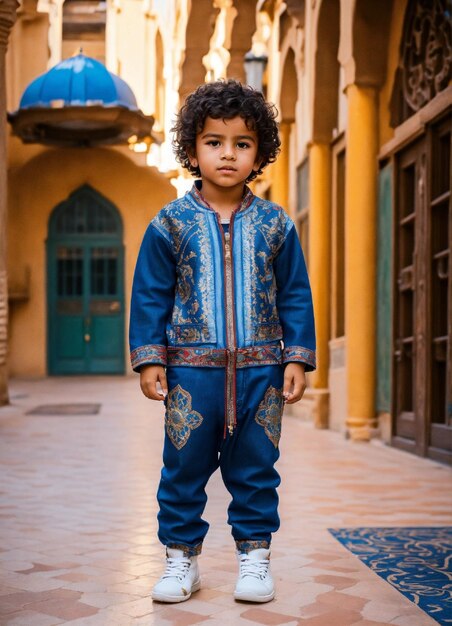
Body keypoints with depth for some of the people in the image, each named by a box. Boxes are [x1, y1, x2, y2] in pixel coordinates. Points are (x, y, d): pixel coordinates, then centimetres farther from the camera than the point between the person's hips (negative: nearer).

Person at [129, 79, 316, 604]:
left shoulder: (275, 225, 4)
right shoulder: (171, 224, 1)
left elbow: (295, 296, 7)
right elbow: (150, 295, 3)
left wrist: (298, 358, 1)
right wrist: (149, 358, -3)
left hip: (260, 370, 1)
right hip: (190, 369, 0)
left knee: (255, 470, 8)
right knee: (184, 468, 6)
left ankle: (254, 557, 22)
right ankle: (181, 559, 20)